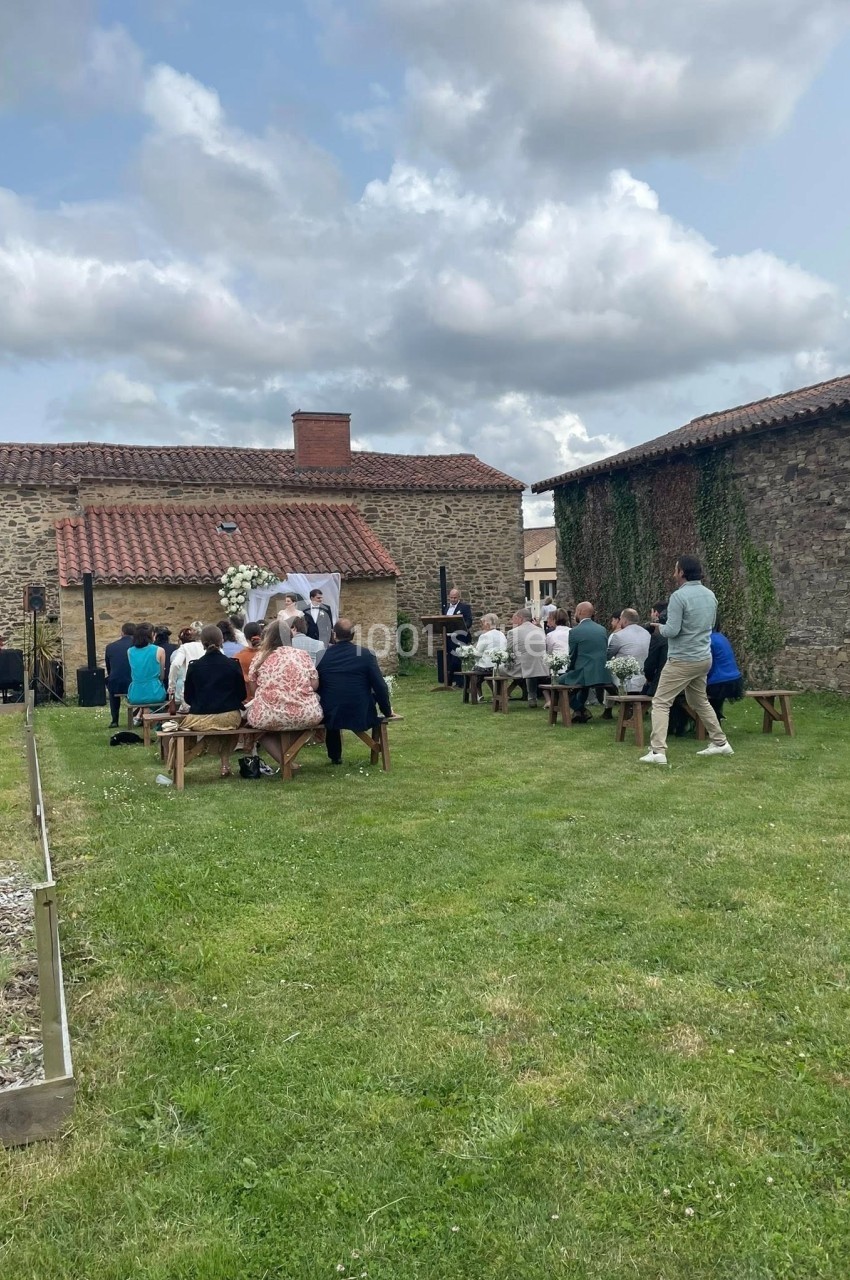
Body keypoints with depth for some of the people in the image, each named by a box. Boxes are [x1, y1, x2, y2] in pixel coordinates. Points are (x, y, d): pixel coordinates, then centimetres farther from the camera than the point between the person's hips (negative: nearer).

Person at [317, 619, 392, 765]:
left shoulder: (322, 656, -2)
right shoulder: (366, 654, -9)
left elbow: (318, 688, 8)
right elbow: (380, 687, -8)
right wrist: (387, 711, 8)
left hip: (331, 716, 2)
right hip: (361, 716, -1)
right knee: (375, 696, 28)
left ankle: (335, 756, 44)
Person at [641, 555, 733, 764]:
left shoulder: (679, 596, -16)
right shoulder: (710, 595, 8)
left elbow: (672, 631, -20)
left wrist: (659, 627, 2)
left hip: (682, 660, -8)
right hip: (704, 658, 8)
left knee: (661, 703, -5)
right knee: (700, 701, 24)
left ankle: (658, 751, -14)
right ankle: (720, 743, 29)